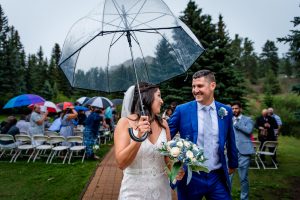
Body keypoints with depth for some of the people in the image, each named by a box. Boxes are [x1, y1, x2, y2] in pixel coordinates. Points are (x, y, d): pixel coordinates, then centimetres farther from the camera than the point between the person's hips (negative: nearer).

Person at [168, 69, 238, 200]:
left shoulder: (226, 111, 1)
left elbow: (230, 140, 13)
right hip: (190, 177, -1)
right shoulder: (182, 110, -8)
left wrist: (233, 163, 23)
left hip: (217, 177, 2)